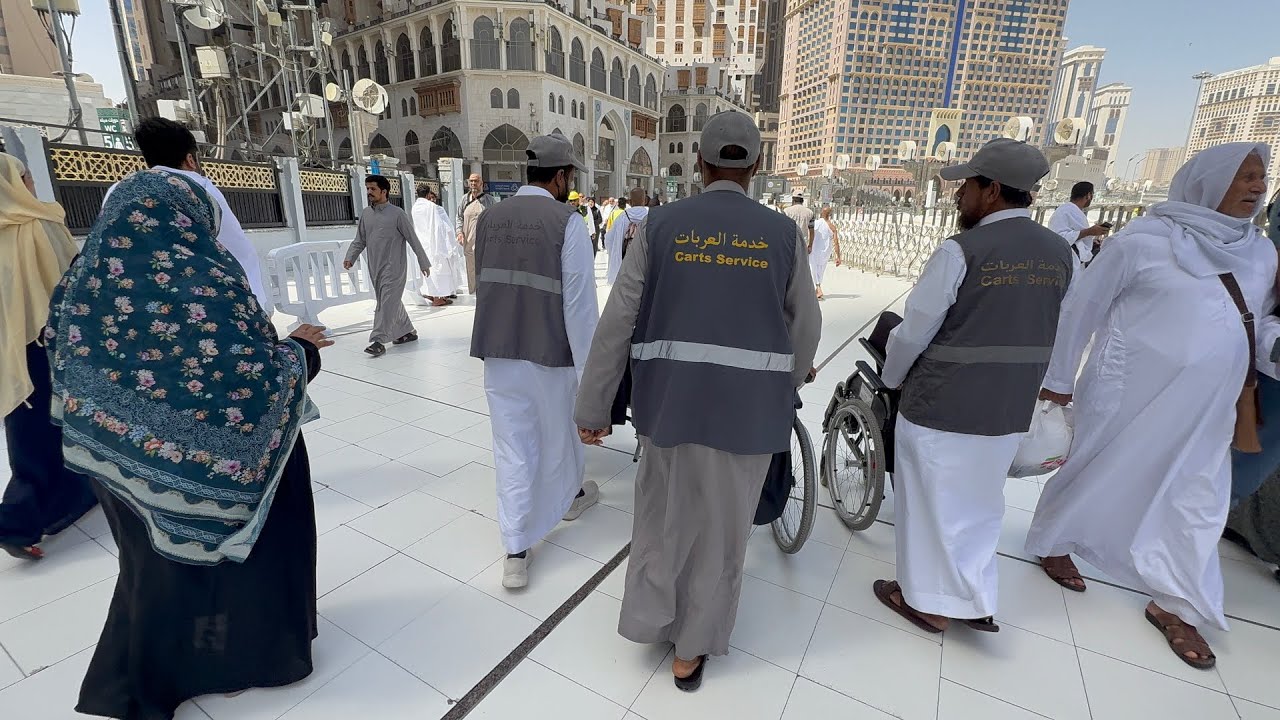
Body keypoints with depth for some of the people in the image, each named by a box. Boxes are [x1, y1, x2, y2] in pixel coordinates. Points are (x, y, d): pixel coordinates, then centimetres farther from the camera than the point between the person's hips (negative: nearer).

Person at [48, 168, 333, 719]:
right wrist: (300, 350, -9)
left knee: (158, 561, 25)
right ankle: (254, 650, 35)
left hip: (132, 468, 7)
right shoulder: (204, 280, -23)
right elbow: (256, 376, -25)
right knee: (240, 549, 16)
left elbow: (71, 373, 6)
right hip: (221, 468, -6)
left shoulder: (88, 278, -2)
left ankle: (154, 675, 44)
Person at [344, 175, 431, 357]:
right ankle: (408, 331, 29)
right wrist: (350, 258, -2)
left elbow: (413, 240, -5)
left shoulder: (397, 214, -8)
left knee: (387, 303, -10)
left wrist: (424, 263, -3)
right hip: (375, 268, 6)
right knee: (393, 302, 15)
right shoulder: (365, 214, 9)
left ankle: (378, 341, -10)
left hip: (394, 267, -6)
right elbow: (359, 240, 13)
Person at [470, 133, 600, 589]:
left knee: (512, 446, 10)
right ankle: (571, 496, 48)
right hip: (550, 352, -4)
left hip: (497, 352, 4)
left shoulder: (489, 218, 5)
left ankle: (515, 554, 15)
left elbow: (485, 283, 10)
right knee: (559, 433, 20)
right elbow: (579, 304, -15)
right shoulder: (567, 222, -11)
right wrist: (589, 371, -11)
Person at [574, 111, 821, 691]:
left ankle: (651, 619, 39)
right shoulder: (782, 233, 1)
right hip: (750, 402, 1)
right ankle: (691, 650, 34)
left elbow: (618, 321, -5)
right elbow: (805, 326, 8)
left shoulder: (661, 224, -2)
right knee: (721, 523, 16)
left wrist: (593, 407, 2)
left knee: (664, 505, 23)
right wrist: (783, 390, 26)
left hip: (673, 395, 0)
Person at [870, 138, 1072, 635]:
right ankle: (975, 601, 33)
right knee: (979, 505, 22)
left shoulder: (961, 251, -18)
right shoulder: (1060, 255, 3)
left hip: (939, 408, -6)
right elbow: (1051, 337, 9)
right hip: (1009, 412, 6)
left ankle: (929, 602, 28)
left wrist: (891, 378, 4)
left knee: (932, 506, 12)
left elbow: (913, 331, -14)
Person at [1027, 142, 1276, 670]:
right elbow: (1082, 306, -10)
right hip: (1132, 396, -6)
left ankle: (1174, 605, 30)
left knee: (1197, 501, 13)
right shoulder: (1147, 240, -14)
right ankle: (1051, 542, 35)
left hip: (1203, 408, 6)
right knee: (1098, 476, 11)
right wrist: (1060, 378, -5)